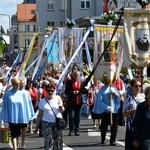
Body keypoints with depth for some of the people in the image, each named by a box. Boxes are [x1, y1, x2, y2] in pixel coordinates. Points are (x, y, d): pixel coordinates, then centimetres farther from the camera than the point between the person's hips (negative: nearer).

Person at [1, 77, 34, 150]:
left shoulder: (23, 93, -3)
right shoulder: (7, 94, -5)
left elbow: (28, 104, 3)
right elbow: (5, 106, -1)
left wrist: (29, 115, 1)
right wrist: (6, 118, -2)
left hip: (21, 117, 2)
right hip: (12, 117, -2)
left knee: (17, 133, 13)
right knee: (13, 133, -5)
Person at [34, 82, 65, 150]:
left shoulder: (58, 98, 3)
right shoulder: (42, 101, 3)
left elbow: (62, 110, 5)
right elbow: (40, 115, 6)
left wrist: (61, 106, -18)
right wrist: (37, 127, 6)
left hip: (57, 123, 1)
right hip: (47, 123, -1)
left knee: (58, 141, 5)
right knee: (48, 141, -11)